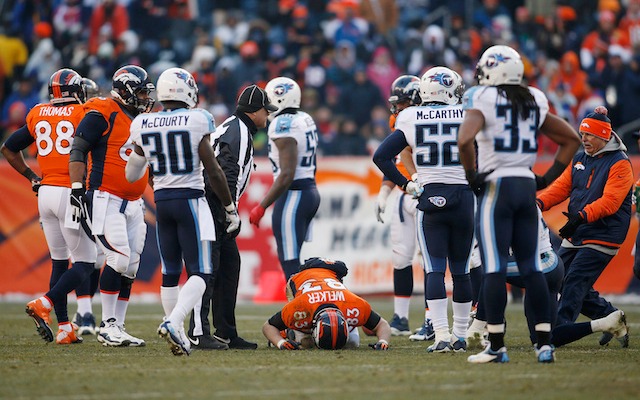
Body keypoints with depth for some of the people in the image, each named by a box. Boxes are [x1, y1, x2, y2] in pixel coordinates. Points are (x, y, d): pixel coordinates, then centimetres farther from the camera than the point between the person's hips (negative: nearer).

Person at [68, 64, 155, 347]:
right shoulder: (103, 114, -8)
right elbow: (78, 151, -9)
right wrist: (77, 188, -16)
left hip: (134, 204, 8)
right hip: (106, 200, -8)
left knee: (130, 268, 5)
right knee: (119, 259, -15)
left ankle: (117, 327, 11)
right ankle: (108, 325, -7)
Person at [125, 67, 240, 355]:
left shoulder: (143, 126, 2)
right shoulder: (195, 122, -10)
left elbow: (132, 174, 14)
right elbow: (213, 172, -8)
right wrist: (230, 208, 2)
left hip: (162, 201, 5)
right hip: (190, 200, -5)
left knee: (170, 273, 13)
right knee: (200, 272, -3)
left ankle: (179, 337, 13)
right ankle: (173, 322, -24)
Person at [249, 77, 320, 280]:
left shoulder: (283, 125, -17)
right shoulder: (306, 120, 12)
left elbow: (286, 175, -23)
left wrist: (261, 207, -20)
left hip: (292, 195, -10)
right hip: (310, 191, 10)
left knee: (291, 264, -7)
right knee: (299, 261, 14)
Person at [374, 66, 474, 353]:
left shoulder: (411, 120, 2)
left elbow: (381, 157, 2)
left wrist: (405, 184, 9)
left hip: (430, 198, 0)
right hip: (464, 198, 0)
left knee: (434, 270, -3)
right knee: (460, 270, 12)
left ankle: (441, 334, -16)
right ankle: (460, 334, 18)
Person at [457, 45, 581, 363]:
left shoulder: (482, 101, -7)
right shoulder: (534, 103, 12)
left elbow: (464, 140, -24)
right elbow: (571, 139, 18)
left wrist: (471, 175, -10)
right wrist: (550, 177, 16)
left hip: (495, 187, -6)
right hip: (527, 186, 6)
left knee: (494, 268, -4)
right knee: (531, 268, 7)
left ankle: (496, 346, -5)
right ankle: (544, 343, 4)